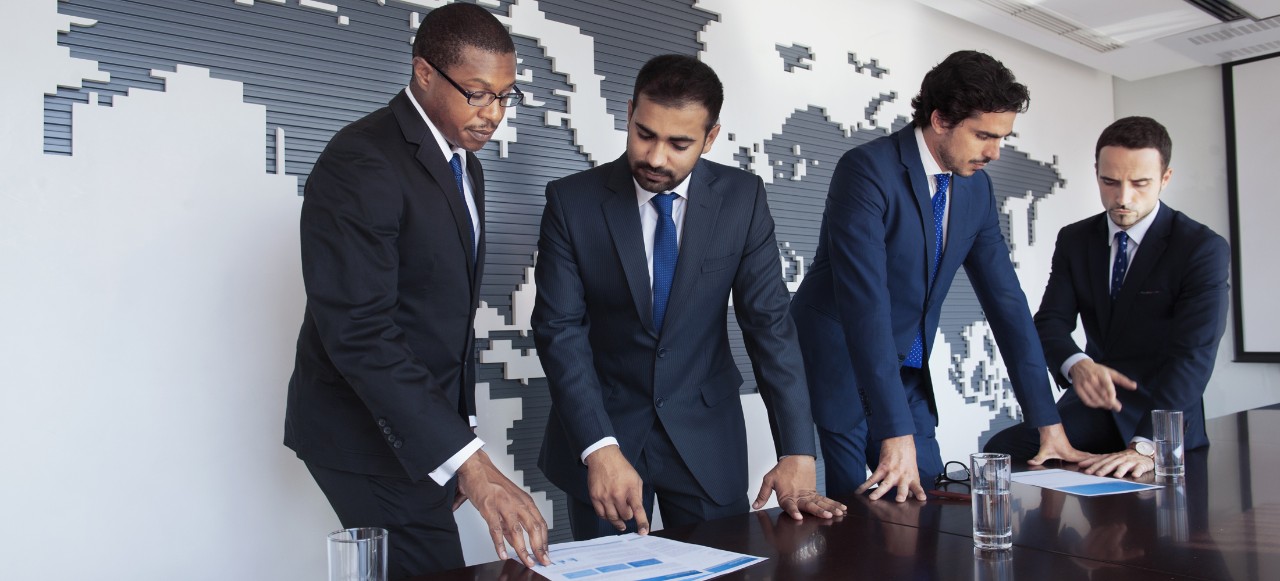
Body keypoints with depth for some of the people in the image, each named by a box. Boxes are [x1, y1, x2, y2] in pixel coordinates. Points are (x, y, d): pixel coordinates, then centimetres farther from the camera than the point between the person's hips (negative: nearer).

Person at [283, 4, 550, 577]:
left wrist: (458, 445, 15)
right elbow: (359, 332, -29)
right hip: (366, 431, -9)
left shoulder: (464, 165, 10)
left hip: (424, 424, 9)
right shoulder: (360, 163, -20)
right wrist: (470, 463, -34)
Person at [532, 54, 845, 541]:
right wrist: (600, 448, -25)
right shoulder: (572, 201, -11)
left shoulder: (742, 199, -7)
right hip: (602, 426, -1)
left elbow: (769, 322, -9)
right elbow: (560, 329, -13)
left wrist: (797, 453, -17)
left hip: (705, 433, 1)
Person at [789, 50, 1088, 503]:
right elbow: (864, 300, -28)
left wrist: (1047, 420, 3)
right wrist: (896, 432, -32)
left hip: (906, 373, 7)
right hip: (837, 360, -7)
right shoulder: (868, 170, -20)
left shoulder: (976, 186, 4)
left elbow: (1004, 295, 6)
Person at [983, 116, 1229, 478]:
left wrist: (1146, 445, -33)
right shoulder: (1075, 240, 7)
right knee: (1000, 452, -21)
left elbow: (1193, 357, -19)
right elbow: (1050, 322, -3)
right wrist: (1077, 364, -28)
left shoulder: (1203, 249, -9)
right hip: (1091, 407, 4)